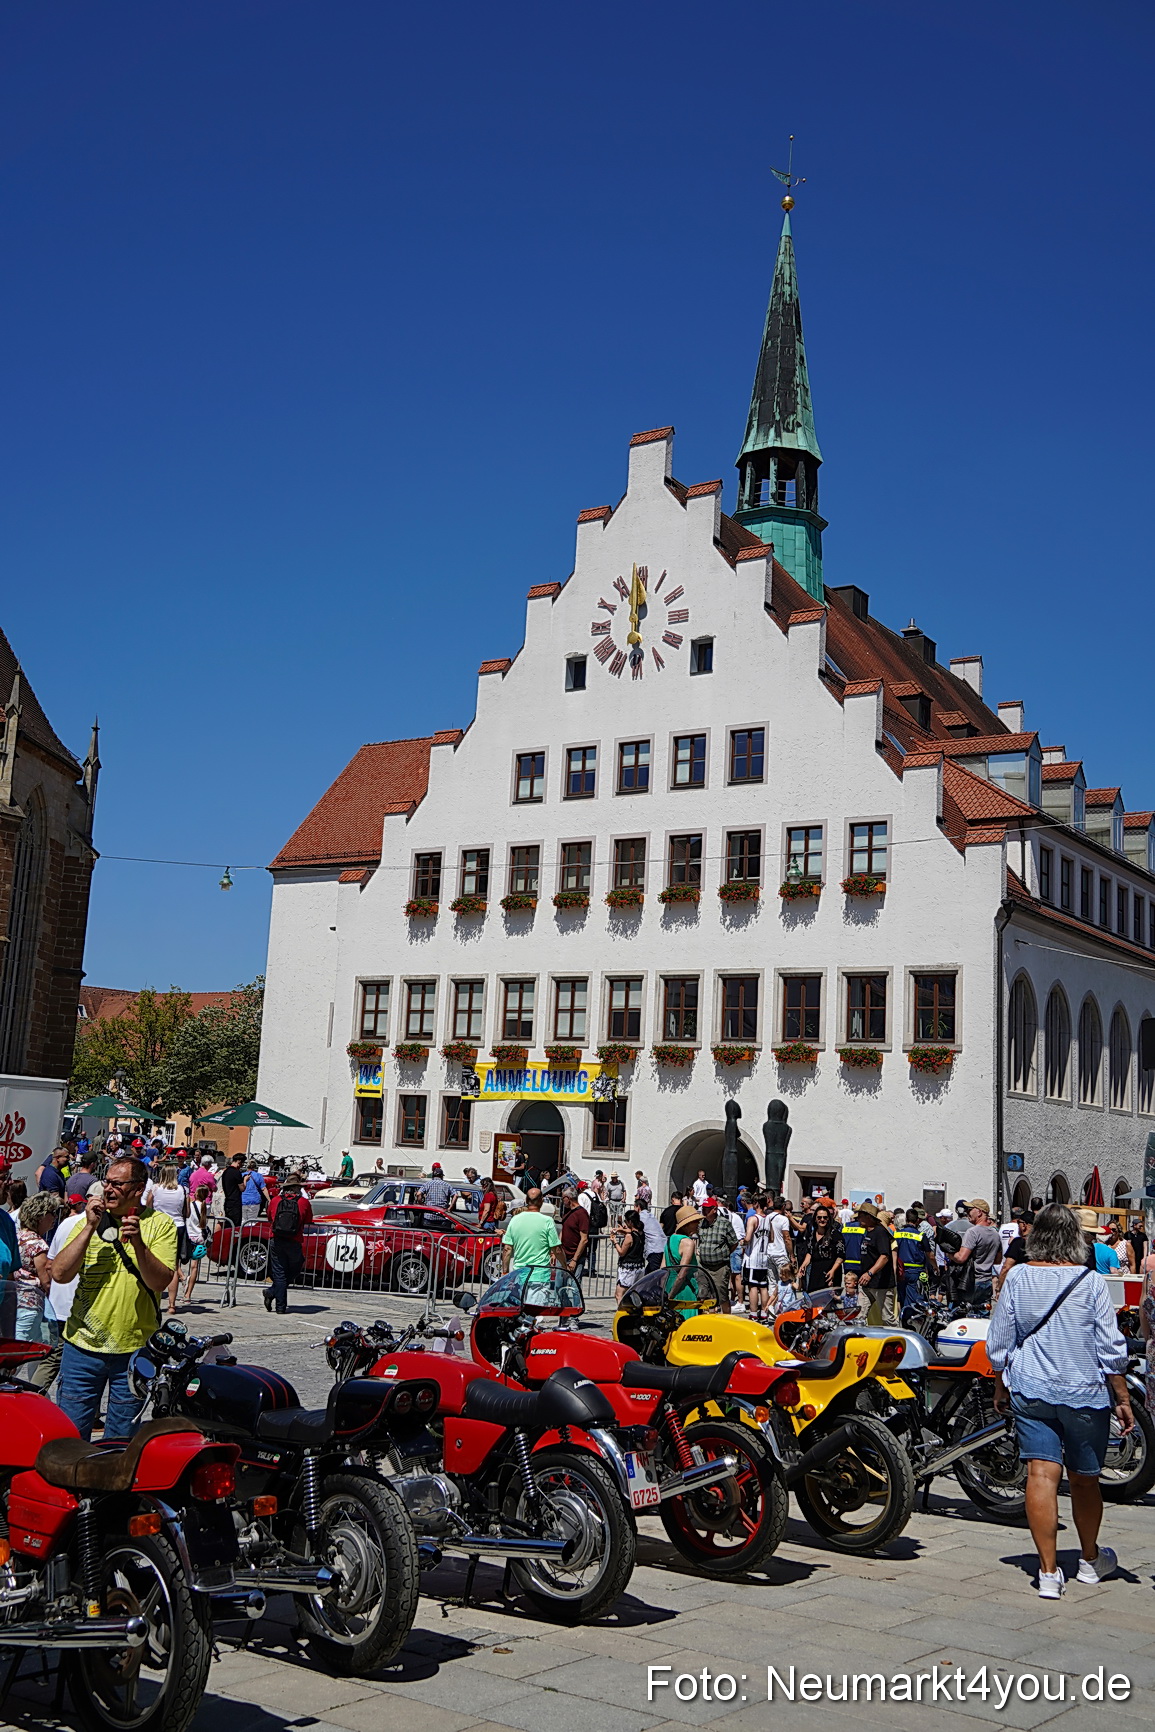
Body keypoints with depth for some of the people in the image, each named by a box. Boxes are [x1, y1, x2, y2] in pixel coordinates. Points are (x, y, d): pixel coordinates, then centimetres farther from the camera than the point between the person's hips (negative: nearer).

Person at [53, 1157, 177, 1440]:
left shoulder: (161, 1225, -2)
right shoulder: (90, 1220, 4)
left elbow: (159, 1282, -12)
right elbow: (59, 1274, -8)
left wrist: (138, 1242, -25)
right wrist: (91, 1227, -14)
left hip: (135, 1349, -1)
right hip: (83, 1345, 1)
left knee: (122, 1437, 11)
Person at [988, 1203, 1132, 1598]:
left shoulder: (1016, 1278, -3)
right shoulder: (1091, 1282, -10)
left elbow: (999, 1343, 3)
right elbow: (1111, 1348, -8)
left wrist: (1001, 1387, 16)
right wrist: (1122, 1398, 2)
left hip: (1030, 1391, 1)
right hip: (1084, 1393, -1)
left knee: (1042, 1474, -1)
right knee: (1084, 1479, 14)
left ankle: (1048, 1571, -5)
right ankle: (1090, 1559, 34)